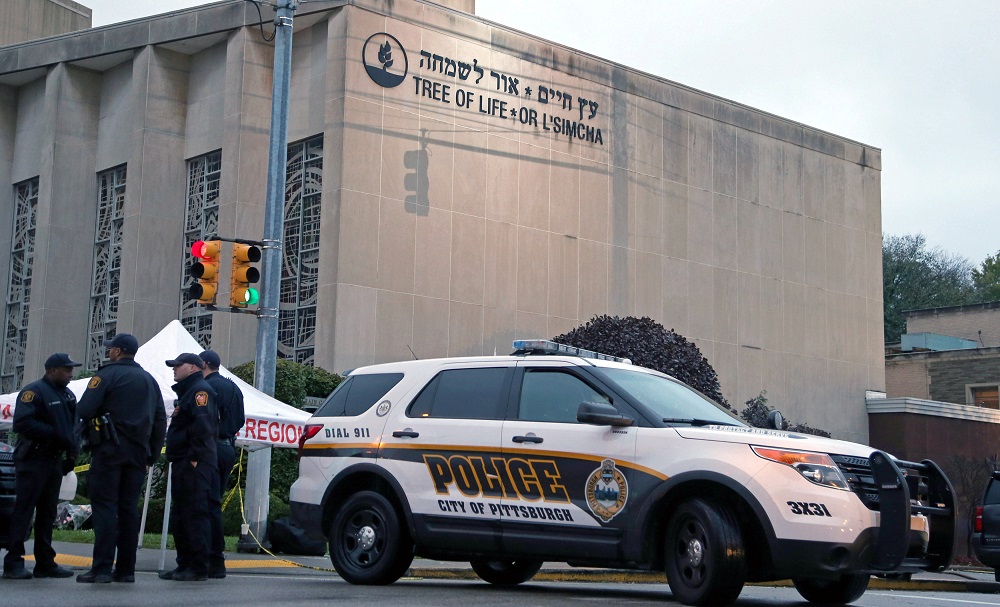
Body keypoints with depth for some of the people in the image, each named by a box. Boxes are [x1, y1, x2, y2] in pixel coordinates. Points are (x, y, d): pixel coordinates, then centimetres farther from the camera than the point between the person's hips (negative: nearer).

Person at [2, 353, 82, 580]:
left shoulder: (68, 396, 17)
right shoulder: (34, 391, -9)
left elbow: (73, 426, 23)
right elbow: (22, 423, -20)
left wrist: (73, 451, 9)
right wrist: (54, 434, -22)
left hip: (55, 462, 8)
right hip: (33, 460, -8)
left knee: (47, 514, 10)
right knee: (23, 510, -8)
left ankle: (45, 563, 13)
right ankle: (13, 563, -7)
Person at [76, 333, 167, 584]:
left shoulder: (108, 374, -4)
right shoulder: (150, 380, 17)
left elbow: (84, 409, -14)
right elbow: (160, 421, 16)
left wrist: (92, 424, 8)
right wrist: (151, 456, 18)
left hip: (109, 449, -6)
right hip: (138, 452, 6)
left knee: (104, 505, -6)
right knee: (128, 508, 8)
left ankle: (102, 569, -11)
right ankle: (126, 570, 7)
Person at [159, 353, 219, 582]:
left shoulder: (200, 390, -10)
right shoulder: (187, 391, 24)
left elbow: (203, 425, -23)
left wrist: (195, 457, -24)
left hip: (194, 465, -11)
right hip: (182, 464, 11)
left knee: (194, 514, -10)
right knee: (180, 517, 14)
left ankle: (198, 568, -9)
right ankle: (184, 565, 20)